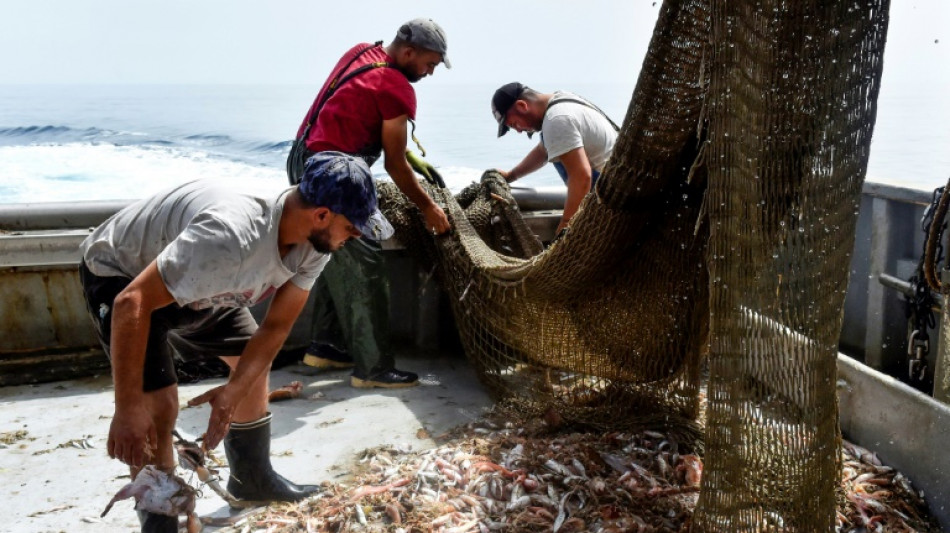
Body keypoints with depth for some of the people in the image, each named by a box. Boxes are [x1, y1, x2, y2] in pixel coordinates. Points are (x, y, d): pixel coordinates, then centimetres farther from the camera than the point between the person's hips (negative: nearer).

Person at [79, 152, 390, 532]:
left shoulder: (315, 243, -18)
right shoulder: (230, 237, -44)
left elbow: (277, 326, -10)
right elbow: (132, 304, -41)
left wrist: (233, 391, -22)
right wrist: (128, 410, -37)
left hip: (196, 279, 8)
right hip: (120, 275, -7)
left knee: (255, 361, 11)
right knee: (160, 403, -19)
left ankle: (253, 480, 30)